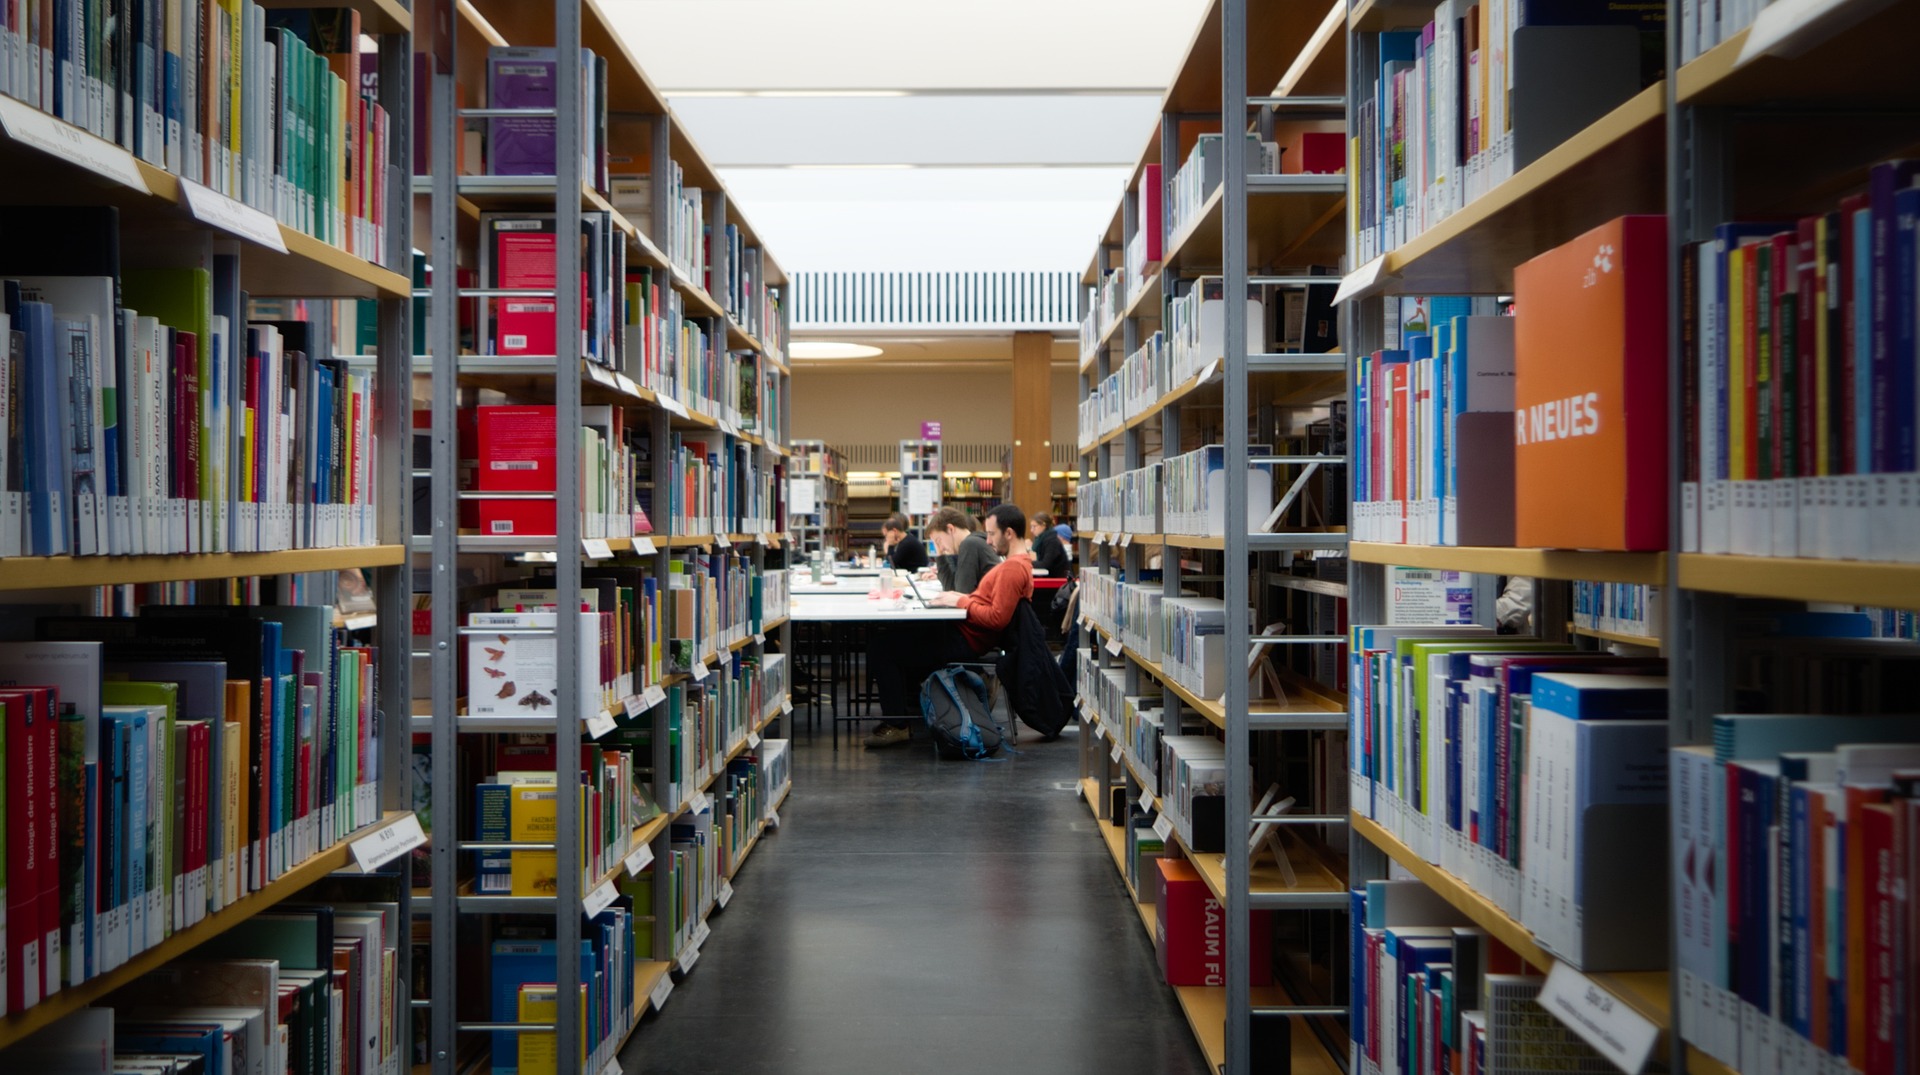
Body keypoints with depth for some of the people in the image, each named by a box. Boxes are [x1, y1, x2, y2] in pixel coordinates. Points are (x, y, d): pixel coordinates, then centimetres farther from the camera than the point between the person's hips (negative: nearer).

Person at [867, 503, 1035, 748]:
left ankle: (897, 725, -6)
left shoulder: (1013, 568, -20)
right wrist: (960, 598, 4)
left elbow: (997, 618, -27)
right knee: (901, 634, 26)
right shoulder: (1018, 563, 13)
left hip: (965, 642, -11)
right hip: (964, 632, 11)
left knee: (885, 647, -10)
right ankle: (911, 707, 28)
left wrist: (960, 601, -17)